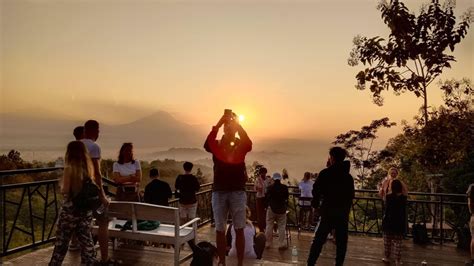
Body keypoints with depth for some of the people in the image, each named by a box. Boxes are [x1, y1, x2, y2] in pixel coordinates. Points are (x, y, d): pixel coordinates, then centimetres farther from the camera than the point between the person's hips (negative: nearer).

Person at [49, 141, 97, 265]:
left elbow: (65, 190, -11)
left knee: (62, 240, 11)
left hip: (70, 208, -4)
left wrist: (61, 187, 9)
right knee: (86, 239, 10)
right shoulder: (89, 167, 1)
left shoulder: (69, 168, -13)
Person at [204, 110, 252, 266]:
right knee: (220, 230, 8)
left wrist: (236, 122, -21)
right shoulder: (217, 145, 5)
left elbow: (249, 144, -20)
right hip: (219, 192, 1)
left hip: (237, 191, -1)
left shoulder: (240, 146, 4)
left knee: (239, 229, 3)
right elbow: (207, 145, -18)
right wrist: (219, 123, -26)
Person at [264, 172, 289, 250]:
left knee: (269, 226, 10)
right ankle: (281, 244, 4)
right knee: (281, 227, 6)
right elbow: (286, 197, 8)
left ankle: (268, 243, 15)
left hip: (271, 208, -1)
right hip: (282, 209, 1)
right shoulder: (284, 187, -6)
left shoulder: (270, 187, -10)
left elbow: (266, 197, -1)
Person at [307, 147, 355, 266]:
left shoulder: (325, 173, -6)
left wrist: (315, 206, 1)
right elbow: (351, 195, 12)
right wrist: (346, 209, 16)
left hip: (328, 211, -3)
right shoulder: (348, 176, 9)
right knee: (341, 242, 10)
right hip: (343, 212, 3)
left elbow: (316, 190, -10)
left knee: (319, 239, 2)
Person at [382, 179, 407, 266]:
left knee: (387, 240, 12)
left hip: (388, 221, -1)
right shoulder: (403, 198, -5)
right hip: (399, 222, 1)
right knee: (397, 242, 5)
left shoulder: (389, 196, -12)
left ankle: (387, 257, 22)